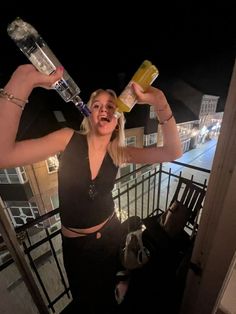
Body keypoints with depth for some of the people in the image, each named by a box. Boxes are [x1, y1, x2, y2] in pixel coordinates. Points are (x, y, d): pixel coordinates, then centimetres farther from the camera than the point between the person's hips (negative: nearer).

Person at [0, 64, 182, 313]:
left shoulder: (119, 153, -14)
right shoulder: (69, 139, -20)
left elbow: (172, 152, -20)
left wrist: (160, 103, -33)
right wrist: (24, 79, -37)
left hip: (110, 232, 3)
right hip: (75, 240, -2)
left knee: (107, 286, 35)